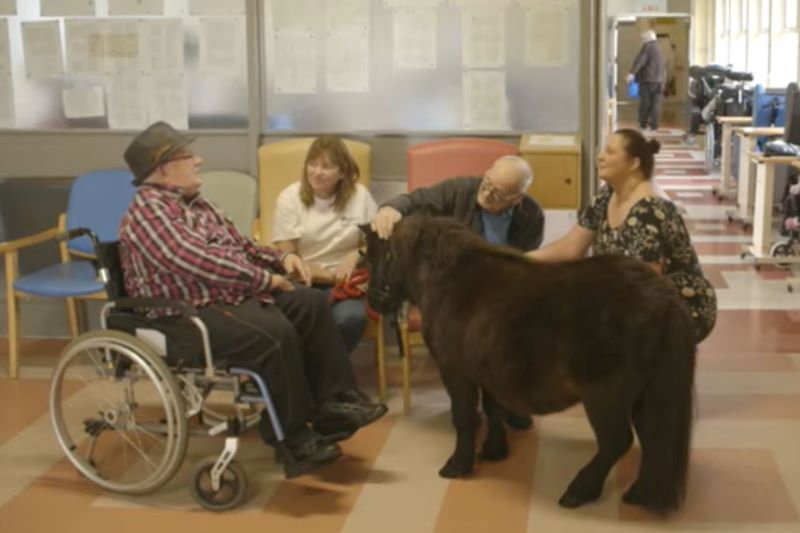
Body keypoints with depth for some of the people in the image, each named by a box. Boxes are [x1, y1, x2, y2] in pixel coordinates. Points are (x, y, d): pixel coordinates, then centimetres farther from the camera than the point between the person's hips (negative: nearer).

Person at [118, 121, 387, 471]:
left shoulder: (193, 202, 17)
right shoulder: (148, 210, -15)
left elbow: (238, 245, 24)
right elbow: (198, 262, -27)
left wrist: (280, 258, 4)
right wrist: (265, 278, -21)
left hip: (233, 295, 10)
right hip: (191, 313, -10)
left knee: (310, 304, 1)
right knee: (275, 334, -29)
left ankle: (333, 402, 0)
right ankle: (293, 435, -13)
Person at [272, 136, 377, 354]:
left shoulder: (360, 195, 4)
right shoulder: (289, 199, -1)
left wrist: (355, 256, -12)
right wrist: (329, 276, -13)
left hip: (341, 281, 2)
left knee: (351, 317, -32)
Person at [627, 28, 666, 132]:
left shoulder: (647, 46, -8)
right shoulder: (659, 49, 19)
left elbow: (640, 60, -21)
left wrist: (632, 73, -29)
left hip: (647, 79, -7)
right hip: (659, 80, 7)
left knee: (644, 102, 1)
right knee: (656, 103, 5)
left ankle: (643, 123, 5)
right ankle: (654, 124, 2)